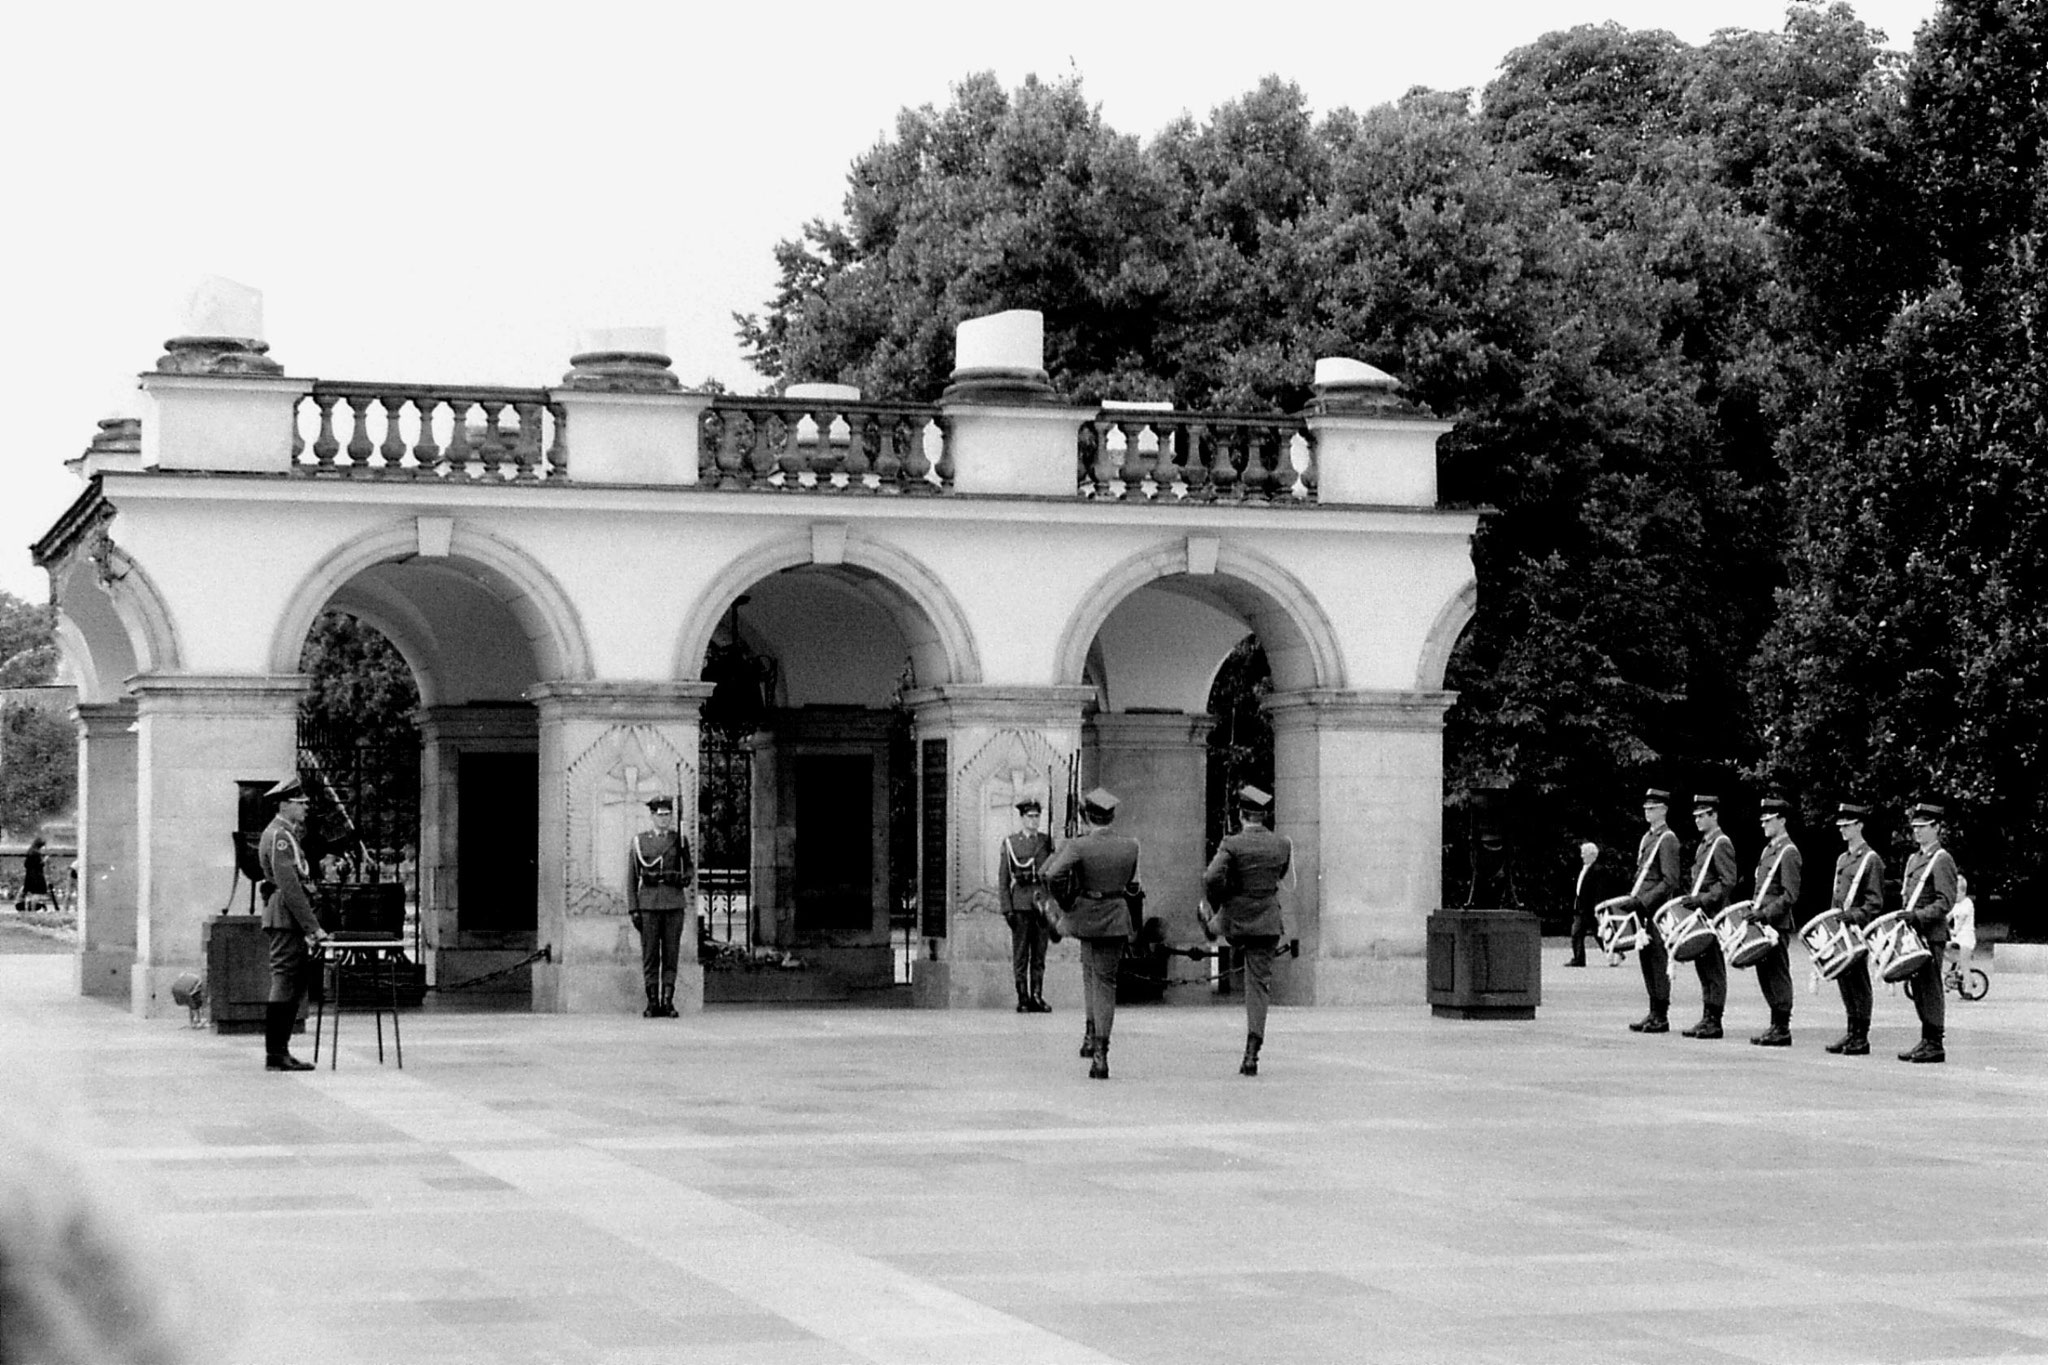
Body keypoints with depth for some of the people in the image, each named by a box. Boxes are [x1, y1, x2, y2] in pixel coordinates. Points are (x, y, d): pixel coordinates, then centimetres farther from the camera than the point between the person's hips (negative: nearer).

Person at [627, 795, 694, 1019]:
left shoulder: (680, 840, 8)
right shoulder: (639, 841, 5)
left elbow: (690, 867, 18)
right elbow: (631, 878, 4)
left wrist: (684, 878, -6)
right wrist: (633, 909, -3)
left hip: (674, 904, 1)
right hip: (649, 905, -1)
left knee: (671, 954, 0)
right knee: (650, 956, -1)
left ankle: (668, 1002, 2)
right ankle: (652, 1003, 2)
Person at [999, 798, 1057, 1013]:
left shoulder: (1047, 841, 9)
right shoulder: (1010, 843, 3)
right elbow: (1003, 878, 2)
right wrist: (1007, 909, -6)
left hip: (1042, 904, 2)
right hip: (1020, 904, -2)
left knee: (1039, 953, 4)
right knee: (1020, 955, -1)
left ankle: (1037, 997, 8)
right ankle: (1023, 999, 2)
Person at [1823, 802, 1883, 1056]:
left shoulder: (1871, 860, -7)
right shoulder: (1842, 859, 17)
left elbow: (1875, 903, -11)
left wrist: (1853, 917, -21)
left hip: (1858, 930, -8)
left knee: (1858, 983, -4)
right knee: (1843, 979, 8)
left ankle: (1861, 1039, -1)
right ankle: (1851, 1033, 15)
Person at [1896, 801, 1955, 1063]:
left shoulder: (1942, 860, -8)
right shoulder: (1914, 859, 18)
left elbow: (1946, 902, -15)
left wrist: (1917, 916, -22)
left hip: (1932, 935, -8)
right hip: (1912, 933, 8)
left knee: (1930, 989, -6)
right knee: (1917, 988, 9)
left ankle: (1935, 1045, -4)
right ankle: (1926, 1040, 14)